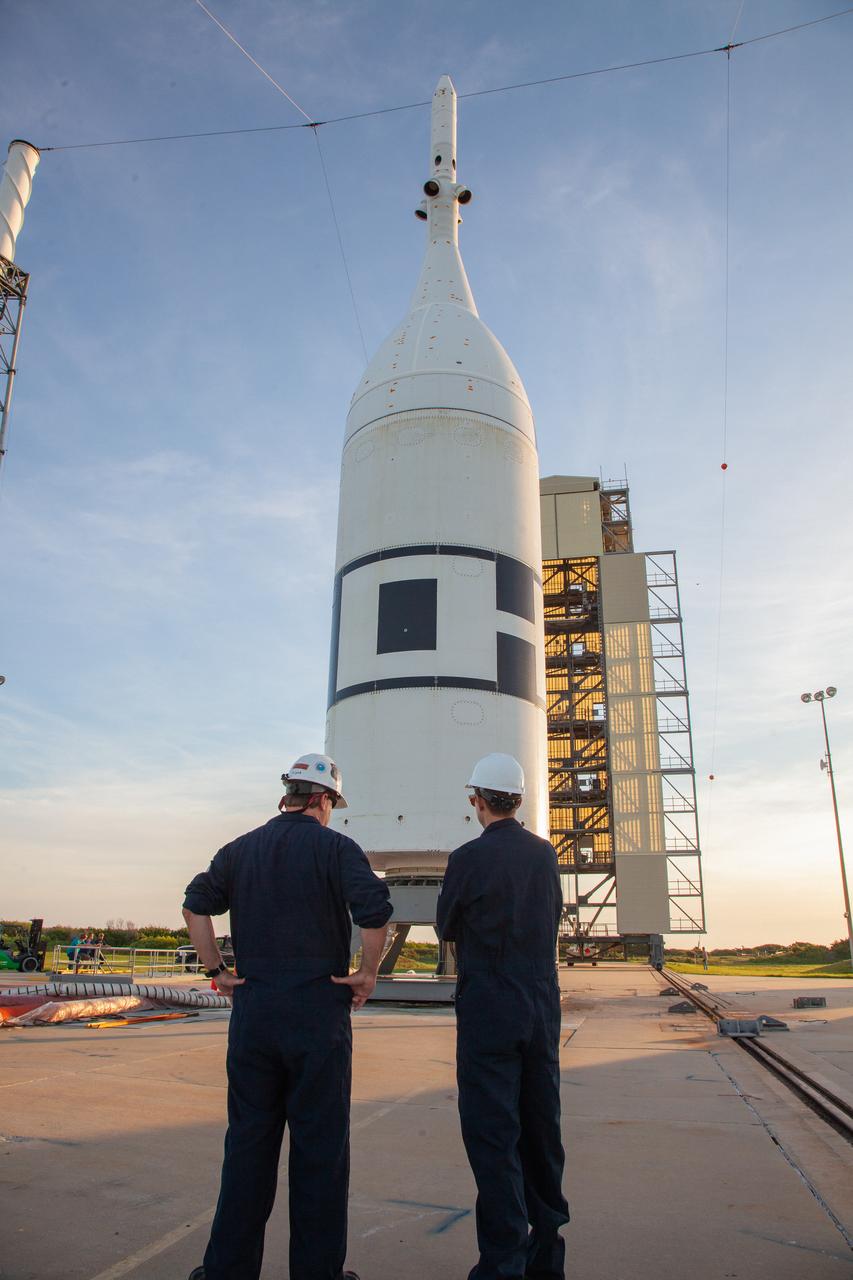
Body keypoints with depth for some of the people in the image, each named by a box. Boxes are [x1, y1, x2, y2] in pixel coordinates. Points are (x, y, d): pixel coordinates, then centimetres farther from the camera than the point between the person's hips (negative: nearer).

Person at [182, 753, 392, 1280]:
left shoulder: (241, 849, 8)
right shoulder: (334, 847, -7)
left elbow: (196, 905, 4)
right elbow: (375, 909, -20)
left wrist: (216, 970, 6)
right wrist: (368, 974, -8)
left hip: (252, 1009, 5)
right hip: (318, 1010, -4)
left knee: (248, 1140, 15)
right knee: (320, 1145, 8)